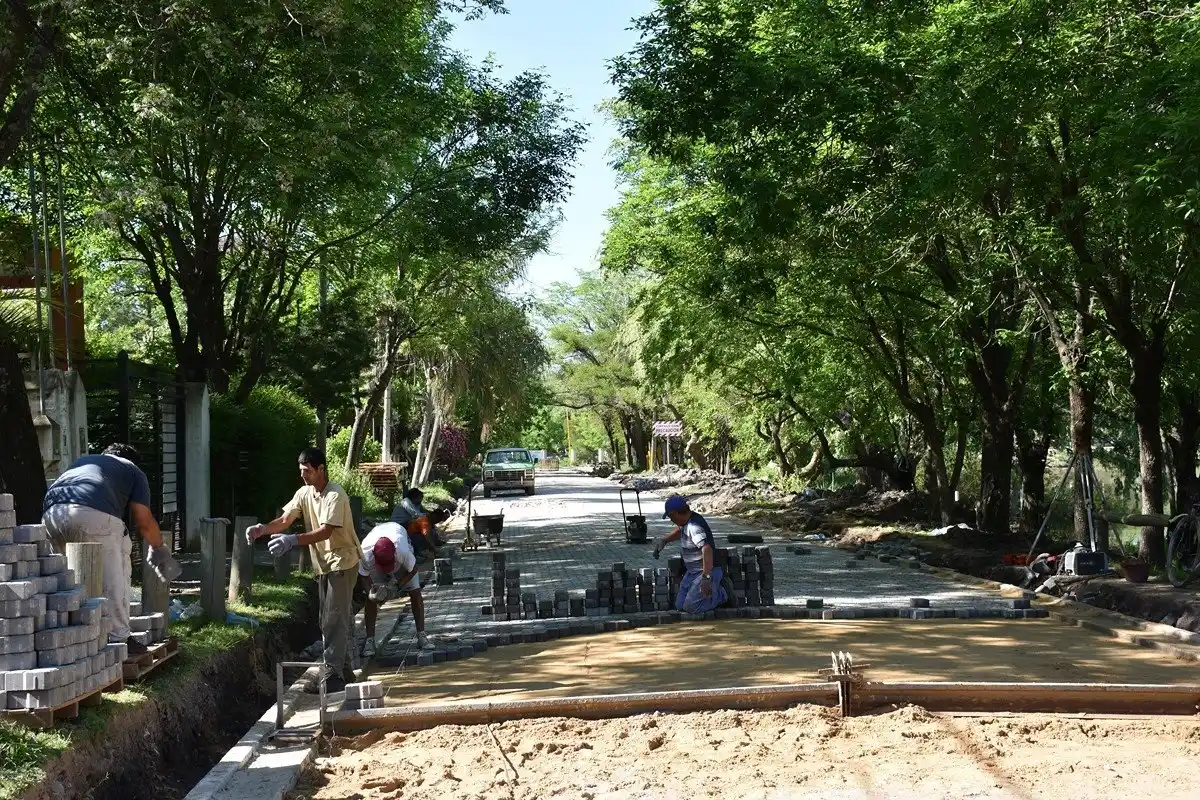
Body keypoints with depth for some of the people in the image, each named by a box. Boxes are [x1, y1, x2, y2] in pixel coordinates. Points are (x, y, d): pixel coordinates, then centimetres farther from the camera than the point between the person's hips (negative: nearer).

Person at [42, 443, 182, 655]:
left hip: (52, 513, 5)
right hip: (94, 513, -5)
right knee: (114, 577, 9)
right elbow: (144, 522, 15)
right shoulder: (133, 471, 26)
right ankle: (118, 638, 8)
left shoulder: (83, 462, 41)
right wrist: (158, 548, 33)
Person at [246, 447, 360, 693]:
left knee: (334, 620, -11)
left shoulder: (335, 496, -21)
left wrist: (293, 540, -42)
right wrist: (262, 529, -22)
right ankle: (344, 670, 22)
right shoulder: (304, 493, 5)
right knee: (332, 620, 13)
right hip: (324, 564, 9)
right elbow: (285, 520, -2)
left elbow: (326, 531, -31)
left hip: (342, 562, -9)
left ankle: (332, 675, -11)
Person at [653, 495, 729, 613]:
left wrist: (706, 577, -44)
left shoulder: (695, 527, -27)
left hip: (705, 572, -10)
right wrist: (664, 540, 18)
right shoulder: (686, 521, 4)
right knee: (679, 605, 4)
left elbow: (707, 550, -40)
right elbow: (679, 530, 31)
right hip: (691, 572, 10)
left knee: (690, 607, -18)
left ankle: (721, 593, 2)